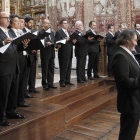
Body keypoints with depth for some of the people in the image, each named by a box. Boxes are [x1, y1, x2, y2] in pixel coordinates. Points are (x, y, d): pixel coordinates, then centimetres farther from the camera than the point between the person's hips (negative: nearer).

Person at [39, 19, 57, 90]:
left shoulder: (52, 32, 18)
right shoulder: (40, 32, -6)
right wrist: (46, 44, -28)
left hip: (51, 54, 7)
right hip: (45, 54, -7)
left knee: (51, 70, 11)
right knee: (45, 70, 1)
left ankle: (50, 84, 21)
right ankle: (45, 85, 10)